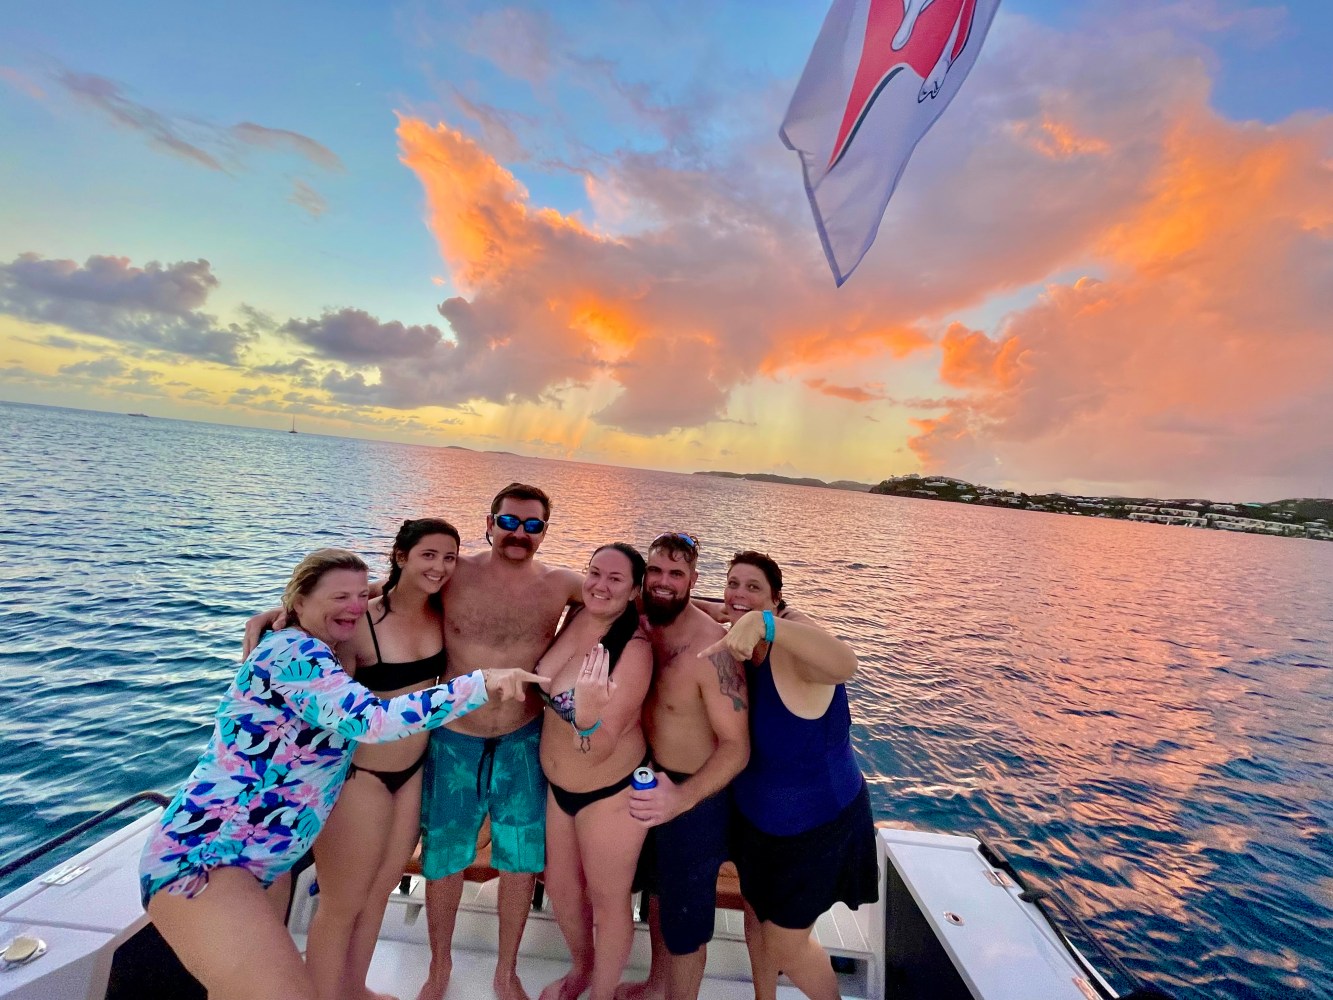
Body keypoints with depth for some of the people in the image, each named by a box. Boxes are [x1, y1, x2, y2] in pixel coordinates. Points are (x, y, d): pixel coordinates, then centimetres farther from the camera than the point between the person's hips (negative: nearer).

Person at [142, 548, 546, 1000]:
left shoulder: (315, 658, 10)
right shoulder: (294, 651, -20)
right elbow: (369, 719, -37)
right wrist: (481, 683, -39)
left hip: (263, 860, 10)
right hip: (198, 859, -10)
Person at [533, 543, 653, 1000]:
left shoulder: (634, 649, -29)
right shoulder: (575, 616, -9)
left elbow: (599, 750, -30)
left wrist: (588, 717, -48)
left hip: (612, 792, -7)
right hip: (560, 786, 7)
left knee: (608, 901, 17)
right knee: (560, 887, 26)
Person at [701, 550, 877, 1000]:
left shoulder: (790, 641, -32)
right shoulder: (738, 644, -9)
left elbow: (843, 663, -52)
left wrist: (763, 623, -66)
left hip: (817, 819, -7)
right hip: (755, 814, 7)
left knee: (785, 948, 13)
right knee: (756, 915, 27)